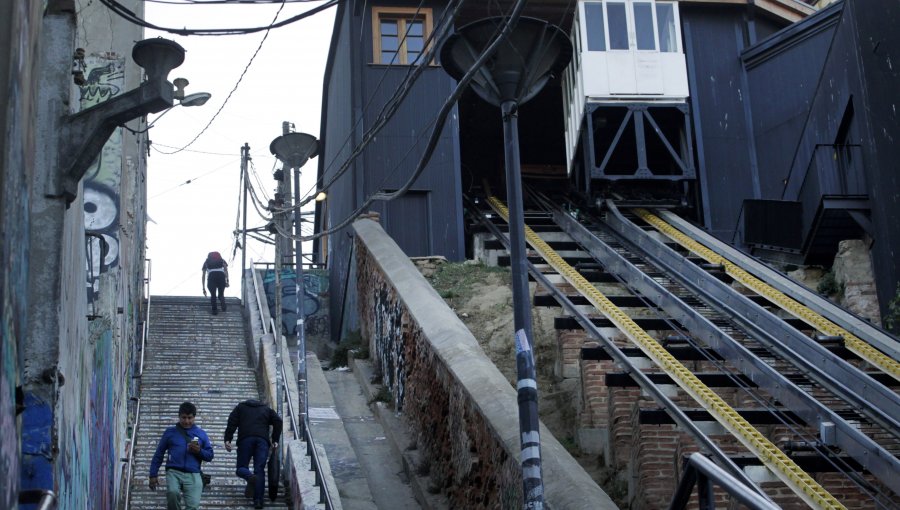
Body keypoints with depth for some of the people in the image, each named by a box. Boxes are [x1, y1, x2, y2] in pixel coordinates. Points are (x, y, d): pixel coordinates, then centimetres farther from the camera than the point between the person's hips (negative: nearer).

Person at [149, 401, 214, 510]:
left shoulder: (201, 434, 14)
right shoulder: (170, 432, 12)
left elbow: (210, 455, 16)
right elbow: (159, 454, 15)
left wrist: (199, 451, -5)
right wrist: (153, 475, 11)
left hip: (193, 474, 1)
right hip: (174, 472, -1)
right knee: (172, 492, -33)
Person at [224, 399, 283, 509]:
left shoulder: (240, 407, 24)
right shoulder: (266, 409, 28)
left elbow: (232, 422, 7)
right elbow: (278, 421, 11)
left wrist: (227, 439, -1)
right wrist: (275, 440, 11)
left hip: (245, 439, -1)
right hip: (263, 440, 1)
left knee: (241, 468, 6)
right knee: (260, 470, -2)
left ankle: (250, 477, -31)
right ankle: (258, 501, -13)